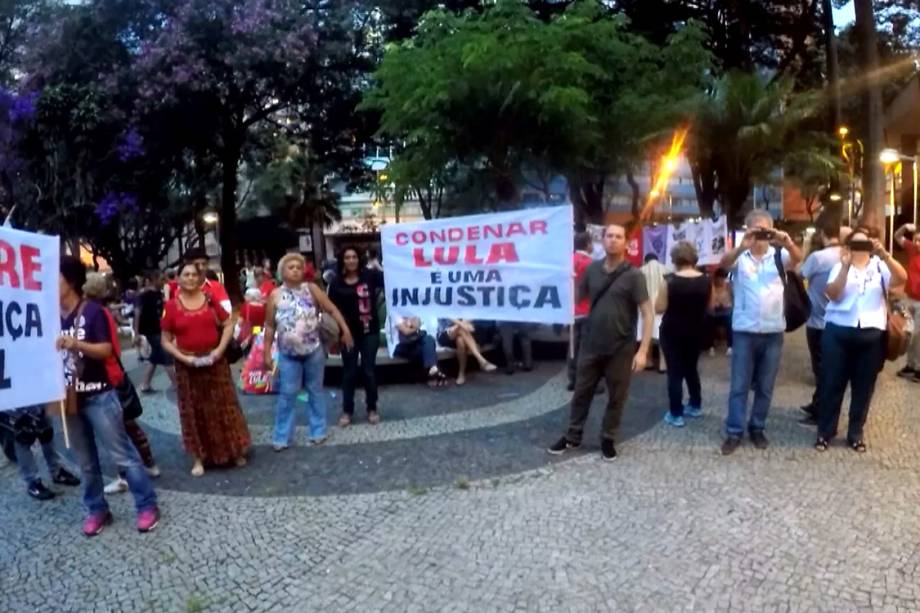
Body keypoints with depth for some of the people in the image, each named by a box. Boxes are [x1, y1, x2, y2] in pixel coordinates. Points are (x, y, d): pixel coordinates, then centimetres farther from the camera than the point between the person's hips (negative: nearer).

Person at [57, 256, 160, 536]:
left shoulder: (92, 311, -9)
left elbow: (106, 350, -14)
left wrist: (78, 344, -31)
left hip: (98, 396, -5)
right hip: (69, 399, 6)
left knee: (122, 454, -1)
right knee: (86, 462, 13)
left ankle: (147, 505, 8)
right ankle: (96, 510, 26)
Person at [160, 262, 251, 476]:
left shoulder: (210, 300, 0)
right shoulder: (171, 306, -5)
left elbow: (228, 325, 4)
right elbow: (166, 341, -1)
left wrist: (221, 348, -9)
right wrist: (182, 357, -14)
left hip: (214, 361, 1)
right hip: (187, 365, -1)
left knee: (223, 405, 9)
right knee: (194, 410, 7)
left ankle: (235, 451, 22)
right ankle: (198, 458, 17)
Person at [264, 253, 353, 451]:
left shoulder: (311, 289, -2)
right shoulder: (276, 295, 0)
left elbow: (332, 310, -2)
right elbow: (270, 326, 4)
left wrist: (345, 330, -10)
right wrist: (267, 353, 3)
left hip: (313, 350, 0)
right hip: (288, 354, 0)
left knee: (316, 391, 11)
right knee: (287, 395, 2)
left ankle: (318, 432, 23)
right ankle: (281, 437, 12)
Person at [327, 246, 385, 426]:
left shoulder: (369, 275, -3)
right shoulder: (337, 283, -3)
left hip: (370, 331, 0)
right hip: (349, 333, 1)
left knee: (369, 371, 8)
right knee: (349, 372, 10)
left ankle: (372, 409, 23)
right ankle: (347, 411, 21)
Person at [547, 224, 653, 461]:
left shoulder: (633, 275, -10)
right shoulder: (593, 269, 1)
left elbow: (648, 314, -11)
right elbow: (577, 296, 15)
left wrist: (643, 350, -18)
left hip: (621, 348, -3)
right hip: (591, 345, 3)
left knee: (616, 397, 10)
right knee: (581, 392, 12)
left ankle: (608, 439, 28)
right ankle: (573, 437, 27)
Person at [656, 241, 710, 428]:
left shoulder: (670, 281, -16)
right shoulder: (705, 281, -4)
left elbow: (659, 308, -13)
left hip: (673, 332, -4)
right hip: (696, 332, 5)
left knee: (675, 372, 2)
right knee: (691, 368, 21)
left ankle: (676, 414, 5)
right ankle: (695, 406, 32)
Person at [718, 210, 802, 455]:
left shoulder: (778, 256, 3)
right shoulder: (740, 256, -1)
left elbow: (797, 258, -18)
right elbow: (724, 263, -22)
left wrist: (787, 242, -41)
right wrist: (742, 246, -43)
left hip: (773, 332, 2)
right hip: (744, 331, -2)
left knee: (765, 387, 11)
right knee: (739, 385, 3)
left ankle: (757, 429, 24)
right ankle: (734, 432, 10)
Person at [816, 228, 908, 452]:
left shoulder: (880, 266, 6)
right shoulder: (840, 266, 5)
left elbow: (902, 278, -13)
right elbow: (833, 295, -9)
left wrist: (885, 255, -25)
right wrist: (845, 266, -18)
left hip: (871, 334, 1)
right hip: (839, 332, -1)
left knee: (864, 387, 9)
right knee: (832, 383, 4)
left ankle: (855, 434, 22)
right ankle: (825, 432, 15)